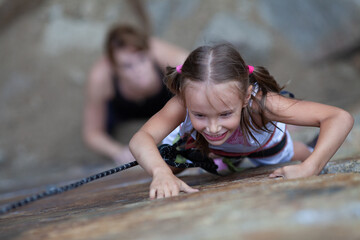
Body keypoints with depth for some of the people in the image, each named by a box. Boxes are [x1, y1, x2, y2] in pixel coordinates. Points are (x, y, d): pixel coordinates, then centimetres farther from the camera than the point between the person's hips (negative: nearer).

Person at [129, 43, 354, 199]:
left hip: (264, 147, 0)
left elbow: (341, 119, -53)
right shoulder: (182, 104, -47)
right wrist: (161, 171, -80)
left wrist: (308, 169, -67)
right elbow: (141, 139, -59)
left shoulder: (259, 103, -51)